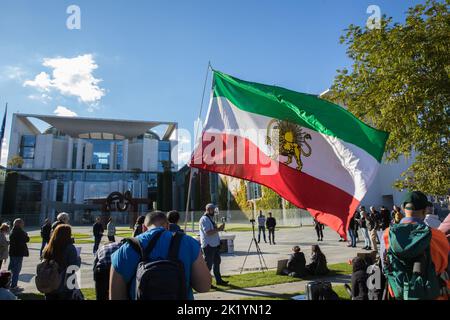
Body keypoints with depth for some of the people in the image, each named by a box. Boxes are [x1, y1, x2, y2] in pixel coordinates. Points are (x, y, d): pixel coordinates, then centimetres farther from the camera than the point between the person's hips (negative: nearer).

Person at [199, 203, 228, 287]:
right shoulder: (204, 219, -15)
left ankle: (218, 280, 27)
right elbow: (208, 232, -24)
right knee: (208, 264, -2)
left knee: (217, 262, 16)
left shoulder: (210, 218, 17)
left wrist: (219, 228, 8)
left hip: (215, 245, 10)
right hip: (208, 245, -10)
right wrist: (218, 229, -21)